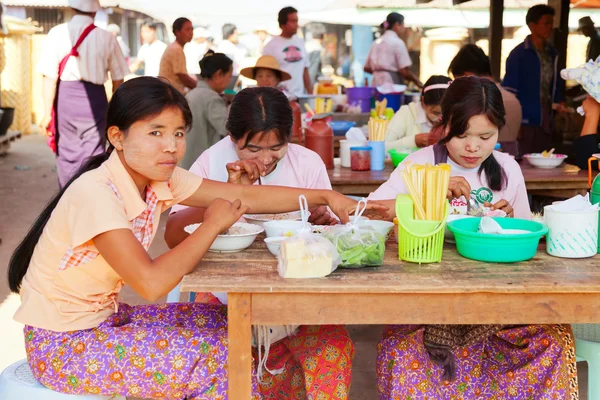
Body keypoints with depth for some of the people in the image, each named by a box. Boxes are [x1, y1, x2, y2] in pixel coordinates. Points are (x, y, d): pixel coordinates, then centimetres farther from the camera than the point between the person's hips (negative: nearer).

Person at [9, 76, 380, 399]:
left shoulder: (159, 177, -3)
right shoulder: (95, 193, -27)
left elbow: (247, 195, 0)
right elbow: (152, 283, -35)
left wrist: (325, 196, -5)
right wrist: (213, 224, -23)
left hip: (104, 317, 8)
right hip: (61, 345, -8)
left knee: (225, 326, 4)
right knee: (213, 359, -12)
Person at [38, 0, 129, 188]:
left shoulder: (57, 33, -4)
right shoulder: (107, 38, -2)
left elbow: (50, 77, -7)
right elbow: (118, 80, 3)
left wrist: (47, 113, -2)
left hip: (66, 96, 0)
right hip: (95, 98, 0)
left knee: (66, 152, 13)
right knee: (93, 154, 6)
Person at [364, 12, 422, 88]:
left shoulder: (376, 43, 14)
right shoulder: (397, 42, -5)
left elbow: (367, 68, 16)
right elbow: (404, 70, -11)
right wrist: (418, 82, 3)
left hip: (377, 83, 7)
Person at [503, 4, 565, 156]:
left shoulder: (552, 54, 11)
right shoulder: (518, 54, -9)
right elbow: (509, 90, -10)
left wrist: (559, 102, 3)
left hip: (545, 123, 6)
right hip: (526, 122, -6)